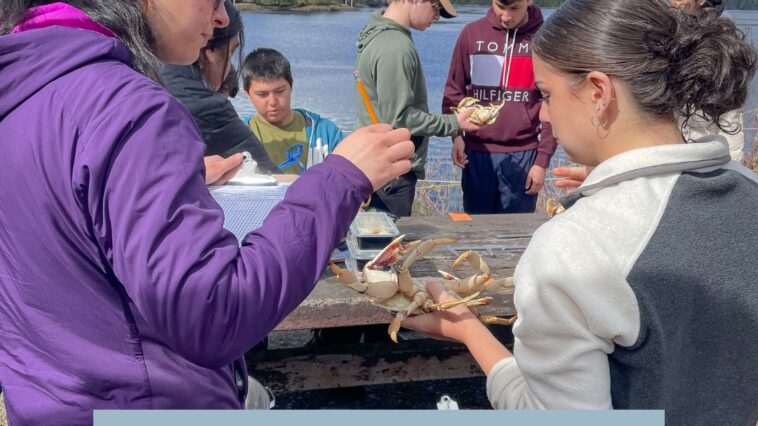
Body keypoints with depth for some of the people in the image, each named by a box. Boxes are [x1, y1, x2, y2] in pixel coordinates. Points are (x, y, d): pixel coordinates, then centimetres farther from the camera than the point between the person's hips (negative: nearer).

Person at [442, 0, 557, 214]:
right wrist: (456, 134, -6)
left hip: (523, 154, -2)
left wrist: (543, 160, -4)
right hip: (477, 152, 2)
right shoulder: (472, 33, 2)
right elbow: (454, 90, 8)